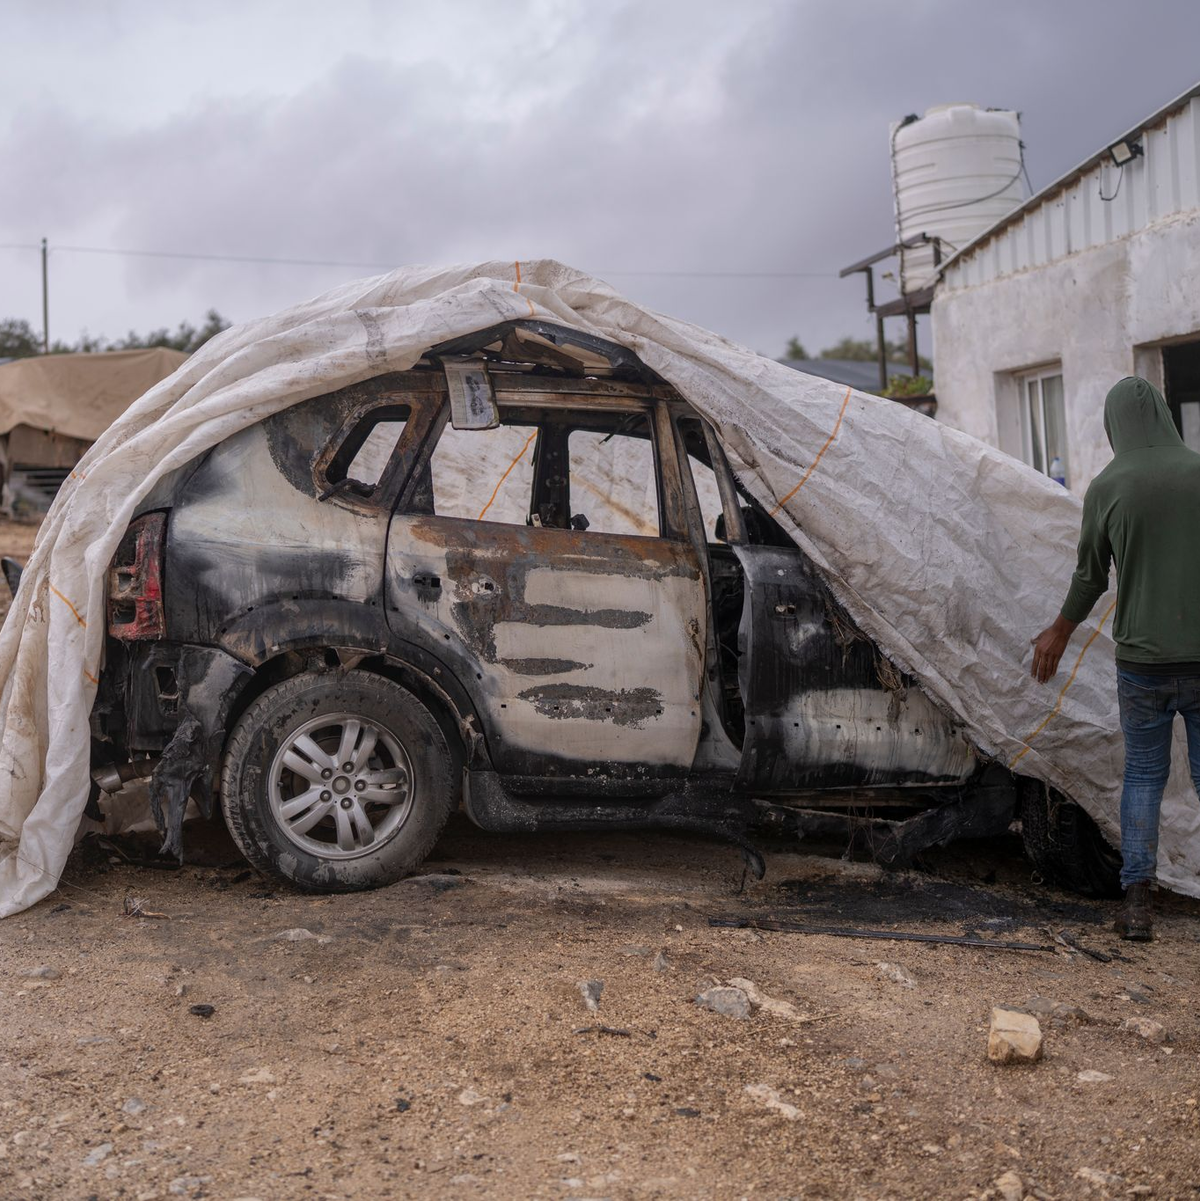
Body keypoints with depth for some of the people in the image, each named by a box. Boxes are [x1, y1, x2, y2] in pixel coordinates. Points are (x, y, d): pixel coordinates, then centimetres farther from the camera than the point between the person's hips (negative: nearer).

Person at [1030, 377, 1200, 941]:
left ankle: (1137, 900, 11)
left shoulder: (1106, 488, -4)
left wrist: (1059, 632, 22)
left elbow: (1090, 577, 6)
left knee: (1144, 773, 13)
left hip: (1142, 659, 0)